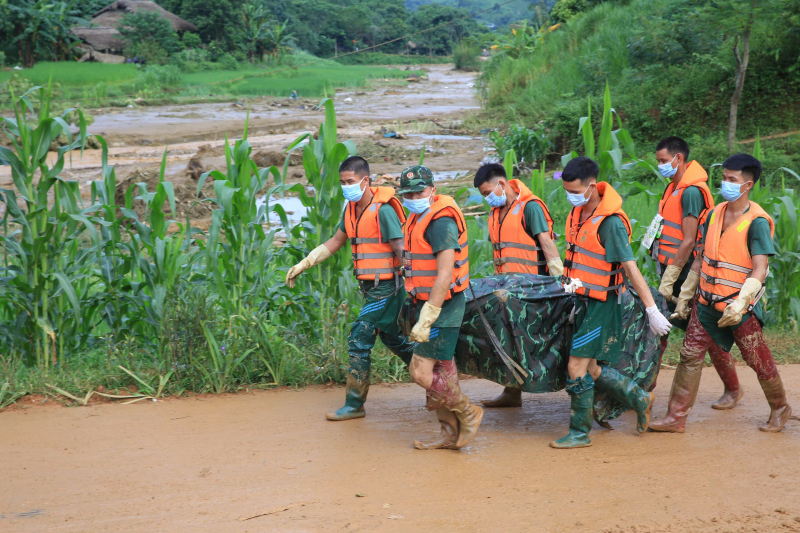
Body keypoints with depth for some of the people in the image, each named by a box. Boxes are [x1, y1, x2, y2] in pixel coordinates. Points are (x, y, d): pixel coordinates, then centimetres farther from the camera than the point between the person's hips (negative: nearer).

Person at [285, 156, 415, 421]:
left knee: (359, 339, -6)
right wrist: (302, 265, 17)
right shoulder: (352, 209, 9)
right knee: (392, 338, 18)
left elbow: (402, 252, -21)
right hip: (370, 288, 9)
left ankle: (354, 405, 3)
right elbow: (334, 243, 20)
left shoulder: (383, 211, -18)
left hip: (386, 287, -9)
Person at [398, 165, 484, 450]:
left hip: (442, 306, -10)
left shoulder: (441, 221, -18)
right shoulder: (418, 217, 13)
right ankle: (450, 432, 23)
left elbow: (445, 275, -24)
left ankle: (468, 414, 6)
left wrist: (426, 319, -25)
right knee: (441, 371, 14)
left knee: (422, 372, -11)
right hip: (427, 303, 10)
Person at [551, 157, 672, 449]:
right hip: (584, 301, 9)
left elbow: (631, 269, -22)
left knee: (577, 367, -5)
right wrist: (570, 284, 25)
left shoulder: (610, 223, -21)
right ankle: (640, 399, 32)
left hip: (602, 304, -9)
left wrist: (652, 310, -21)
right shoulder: (578, 212, 4)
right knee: (591, 369, 14)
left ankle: (580, 433, 9)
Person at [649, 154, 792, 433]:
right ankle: (676, 417, 8)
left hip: (739, 305, -6)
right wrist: (686, 294, 16)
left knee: (758, 359, 8)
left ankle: (780, 409, 31)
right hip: (708, 301, 6)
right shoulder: (715, 214, 6)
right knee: (690, 355, 2)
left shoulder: (757, 222, -15)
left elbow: (760, 270, -20)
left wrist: (740, 304, -28)